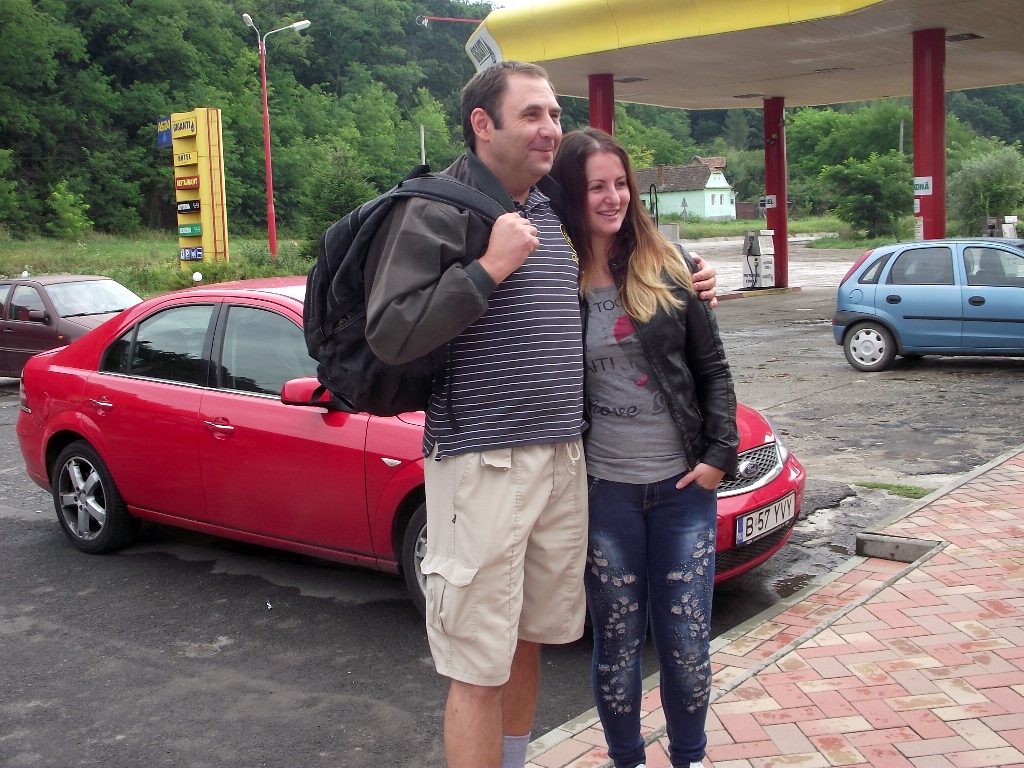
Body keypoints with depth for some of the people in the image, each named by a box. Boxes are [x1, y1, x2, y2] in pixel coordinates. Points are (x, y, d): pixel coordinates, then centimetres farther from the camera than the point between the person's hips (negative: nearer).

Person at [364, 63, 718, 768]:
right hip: (482, 464, -7)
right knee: (479, 671, -1)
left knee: (528, 642, 18)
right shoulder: (435, 211, -9)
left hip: (563, 458, 7)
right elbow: (389, 335, -17)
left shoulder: (553, 209, 14)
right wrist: (489, 268, -20)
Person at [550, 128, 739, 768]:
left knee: (687, 641, 7)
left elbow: (713, 368, 5)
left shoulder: (669, 265, 1)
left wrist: (719, 455, -2)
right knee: (618, 641, 10)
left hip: (683, 483, 1)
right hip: (603, 491, -1)